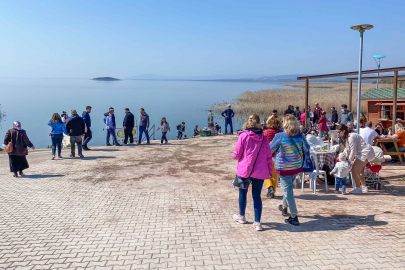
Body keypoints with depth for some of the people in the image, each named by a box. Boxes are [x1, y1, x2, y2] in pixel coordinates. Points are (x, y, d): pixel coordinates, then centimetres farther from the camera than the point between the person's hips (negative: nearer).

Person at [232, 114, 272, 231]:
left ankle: (241, 216, 34)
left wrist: (234, 156, 15)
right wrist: (270, 170, 13)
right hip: (260, 171, 2)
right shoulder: (263, 137, 0)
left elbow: (236, 155, -8)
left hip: (245, 169, -2)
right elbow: (268, 156, 3)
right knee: (257, 196, 9)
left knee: (243, 193, 17)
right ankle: (257, 222, 7)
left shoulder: (243, 136, -9)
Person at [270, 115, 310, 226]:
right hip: (297, 166, 6)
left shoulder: (279, 136, -17)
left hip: (284, 168, -5)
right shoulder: (300, 136, -4)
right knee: (288, 187, 25)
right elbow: (307, 148, 11)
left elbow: (270, 149, -5)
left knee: (288, 190, 1)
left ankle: (294, 216, 2)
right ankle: (284, 207, 45)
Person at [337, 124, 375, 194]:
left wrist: (349, 161, -15)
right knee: (359, 170, 19)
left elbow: (353, 151, -21)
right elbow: (347, 150, 19)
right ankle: (364, 187, 29)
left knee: (354, 169, -13)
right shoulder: (347, 137, 13)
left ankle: (358, 189, -3)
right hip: (362, 153, 11)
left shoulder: (351, 137, -19)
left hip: (366, 153, -11)